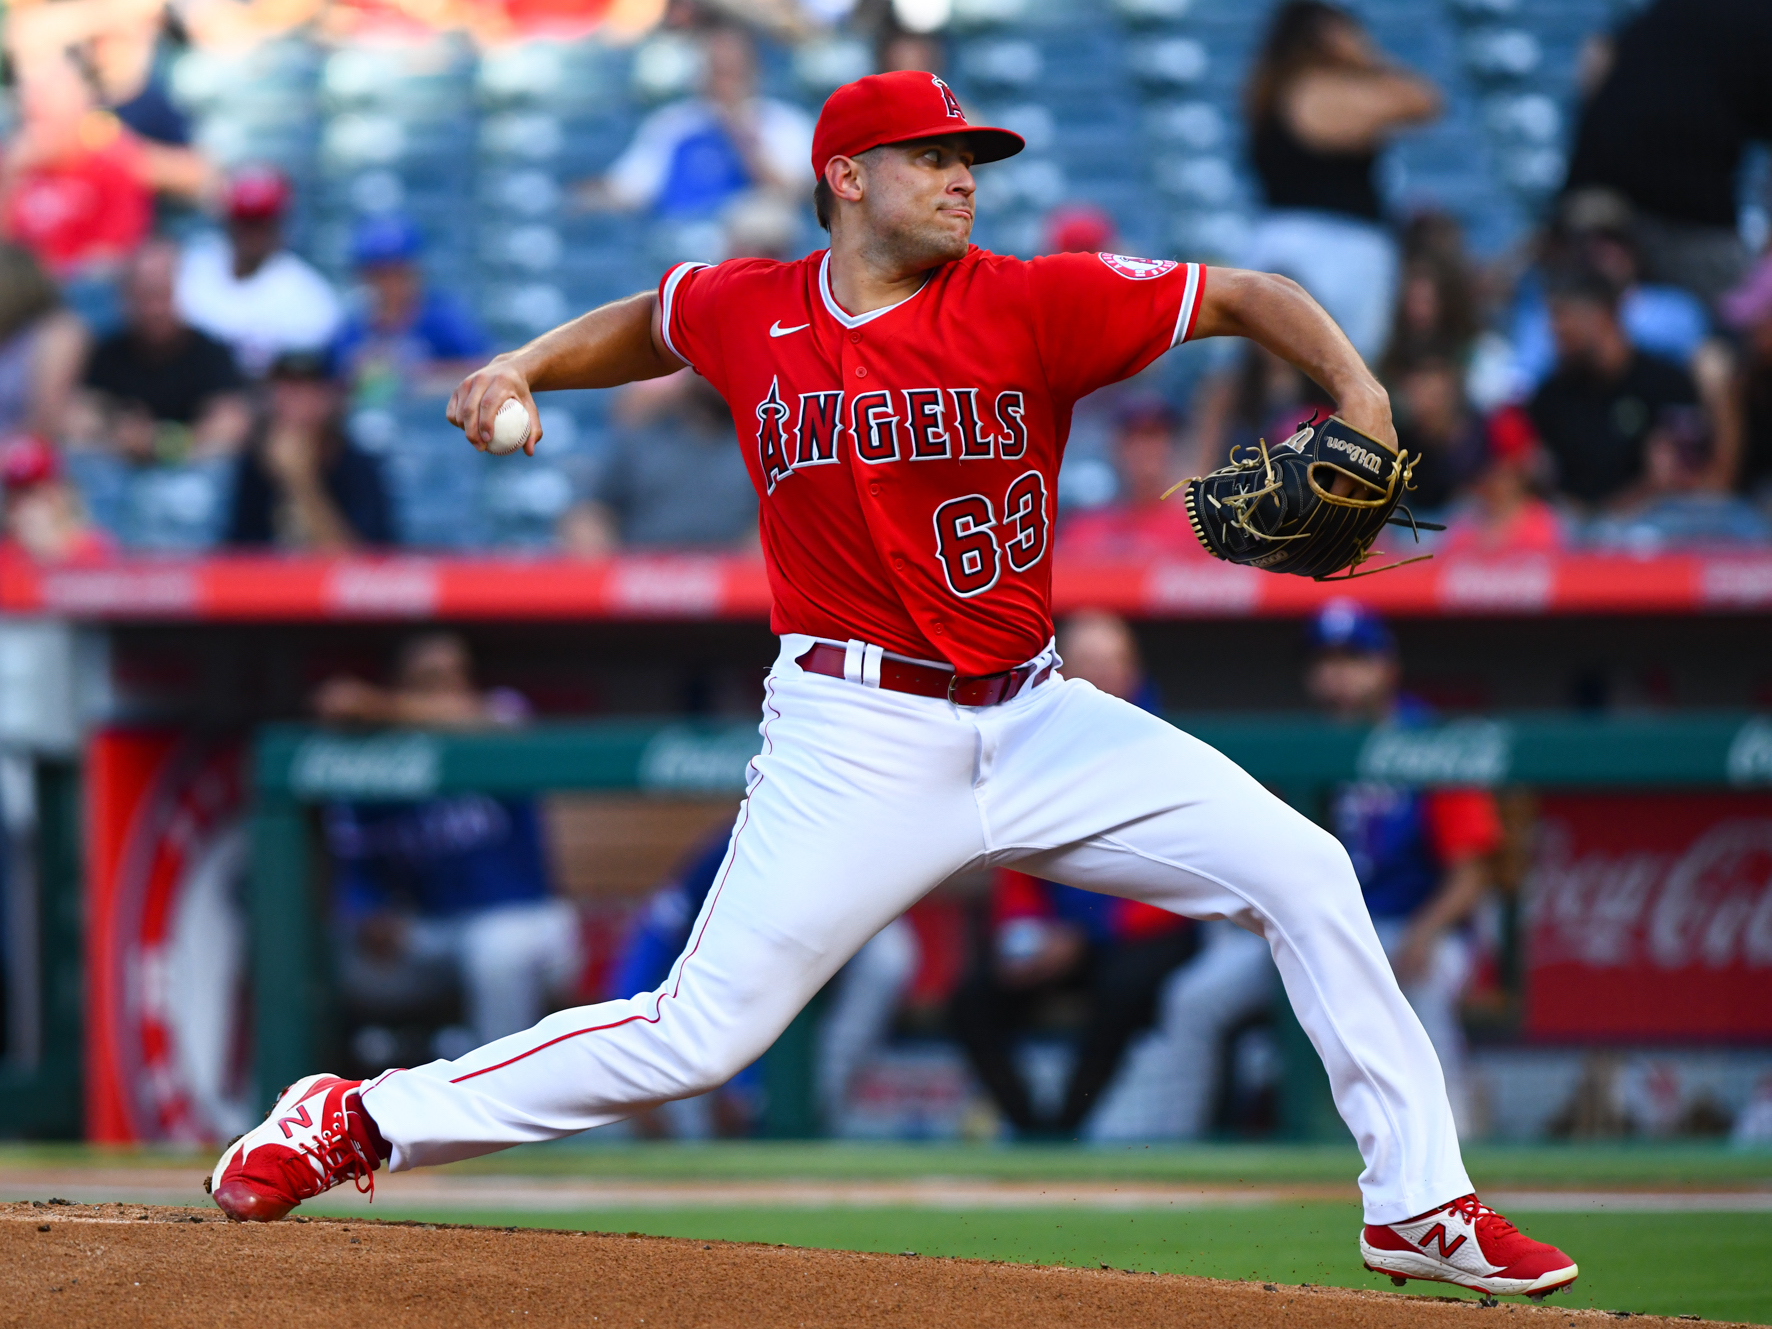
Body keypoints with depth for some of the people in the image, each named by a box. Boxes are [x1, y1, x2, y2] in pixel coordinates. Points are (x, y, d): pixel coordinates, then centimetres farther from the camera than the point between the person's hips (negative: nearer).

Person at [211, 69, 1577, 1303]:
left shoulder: (1029, 303, -5)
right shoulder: (747, 312, -1)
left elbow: (1249, 296, -2)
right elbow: (649, 321, 24)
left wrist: (1358, 392, -19)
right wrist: (524, 367, 8)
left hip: (1031, 719, 2)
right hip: (856, 737, -2)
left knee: (1302, 873, -8)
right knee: (696, 1035, -10)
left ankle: (1419, 1204, 3)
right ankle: (362, 1120, 6)